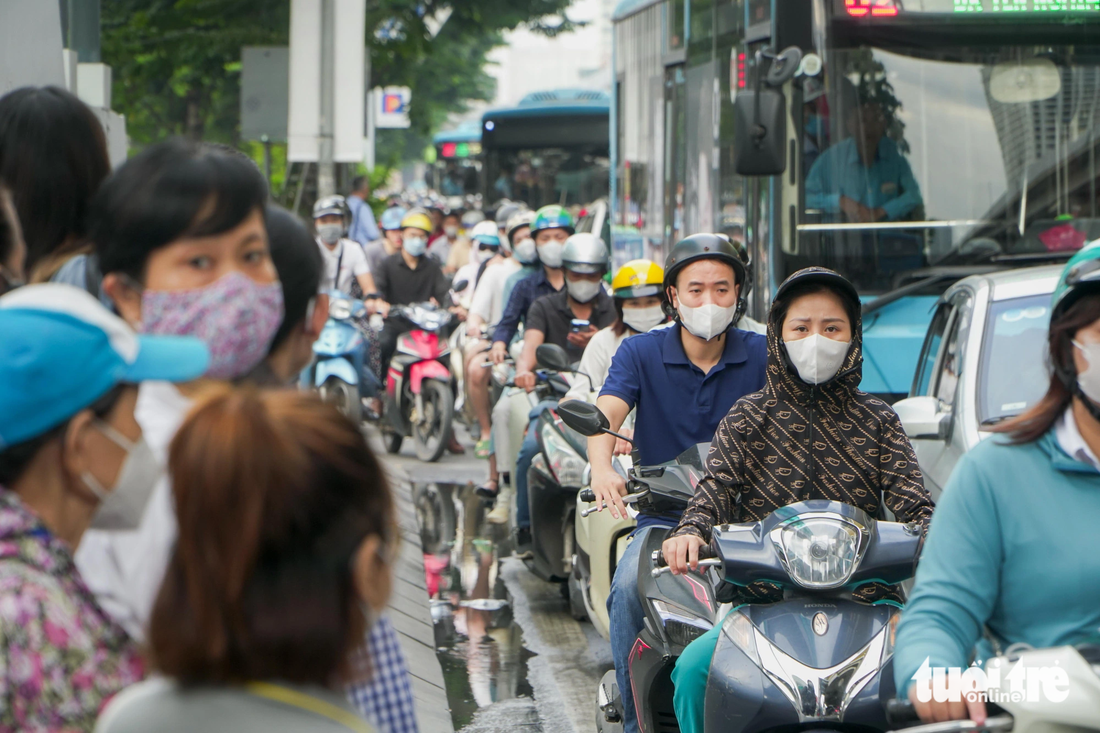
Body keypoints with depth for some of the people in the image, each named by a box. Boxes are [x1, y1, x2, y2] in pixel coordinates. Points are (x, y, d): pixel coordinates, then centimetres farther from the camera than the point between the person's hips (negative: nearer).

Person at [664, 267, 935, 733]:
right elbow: (717, 485, -2)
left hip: (863, 595, 1)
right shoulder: (748, 416, 11)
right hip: (763, 598, 0)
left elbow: (910, 498, 2)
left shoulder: (877, 420, 14)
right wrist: (690, 531, -26)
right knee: (693, 667, -26)